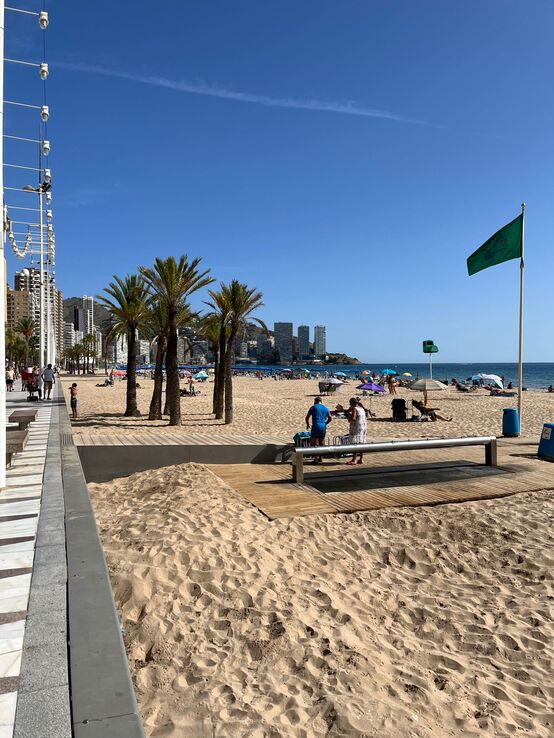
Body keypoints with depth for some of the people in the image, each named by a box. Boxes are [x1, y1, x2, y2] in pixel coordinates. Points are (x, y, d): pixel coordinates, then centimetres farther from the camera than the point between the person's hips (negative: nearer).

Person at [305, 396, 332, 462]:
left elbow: (307, 417, 3)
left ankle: (316, 456, -13)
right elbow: (330, 418, 16)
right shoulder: (326, 408, 12)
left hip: (316, 427, -5)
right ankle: (320, 459, 14)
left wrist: (307, 425, 20)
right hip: (323, 427, 5)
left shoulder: (313, 407, 1)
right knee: (321, 444, 11)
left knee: (312, 443, 0)